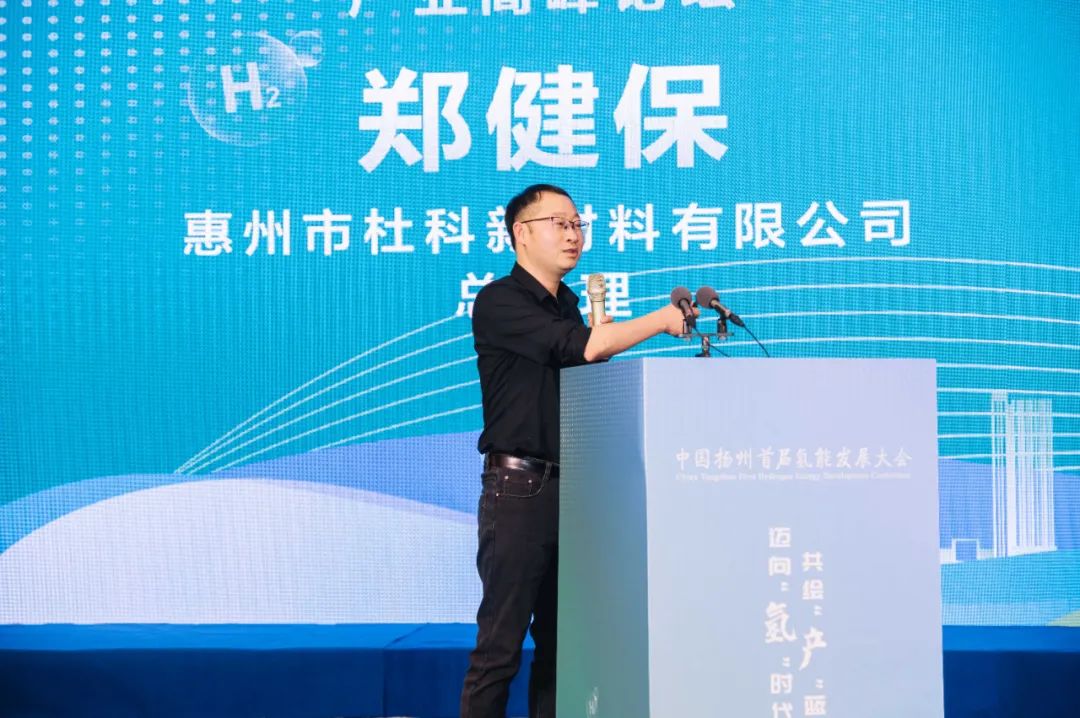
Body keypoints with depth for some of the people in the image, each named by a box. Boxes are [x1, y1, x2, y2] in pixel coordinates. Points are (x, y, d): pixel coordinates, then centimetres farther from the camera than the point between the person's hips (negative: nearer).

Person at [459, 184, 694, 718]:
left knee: (559, 641, 11)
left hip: (569, 488, 8)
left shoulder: (567, 305, 16)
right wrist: (662, 320, -12)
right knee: (500, 646, -4)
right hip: (519, 488, -7)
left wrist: (599, 337, 3)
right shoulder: (499, 302, -9)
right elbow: (583, 346, -20)